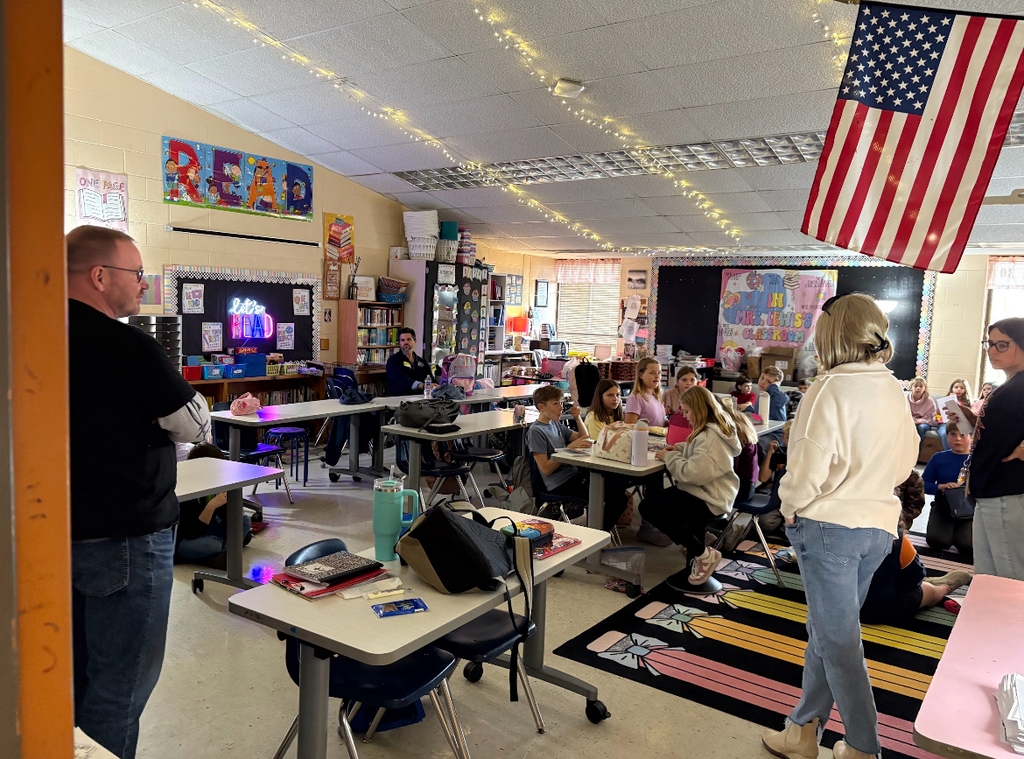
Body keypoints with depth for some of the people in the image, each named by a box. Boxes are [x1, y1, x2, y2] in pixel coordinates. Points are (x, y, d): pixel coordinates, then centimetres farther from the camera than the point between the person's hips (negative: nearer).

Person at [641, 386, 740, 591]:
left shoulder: (710, 436, -21)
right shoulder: (717, 429, 12)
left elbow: (694, 472, -28)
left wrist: (670, 457, -14)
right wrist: (679, 449, 8)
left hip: (707, 501, -11)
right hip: (706, 494, 11)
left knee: (649, 507, -19)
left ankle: (703, 554, -8)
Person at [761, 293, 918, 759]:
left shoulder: (831, 388, -17)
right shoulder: (894, 390, 6)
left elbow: (810, 464, -20)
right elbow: (905, 461, 15)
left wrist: (791, 507, -4)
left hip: (829, 525, -7)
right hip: (879, 525, 8)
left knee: (838, 639, 4)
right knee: (827, 629, 17)